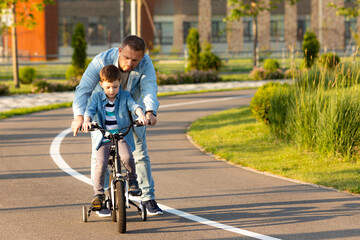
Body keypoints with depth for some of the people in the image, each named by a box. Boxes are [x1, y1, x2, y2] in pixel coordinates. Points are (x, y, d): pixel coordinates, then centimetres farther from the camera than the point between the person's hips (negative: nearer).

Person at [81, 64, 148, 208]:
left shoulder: (124, 96, 5)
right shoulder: (98, 97, 7)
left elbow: (134, 106, -11)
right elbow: (90, 110, -7)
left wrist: (141, 115, -34)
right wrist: (86, 121, -30)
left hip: (123, 136, -1)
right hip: (104, 138, 1)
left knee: (127, 157, -29)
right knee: (100, 164, -20)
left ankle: (133, 181, -1)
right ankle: (98, 193, -4)